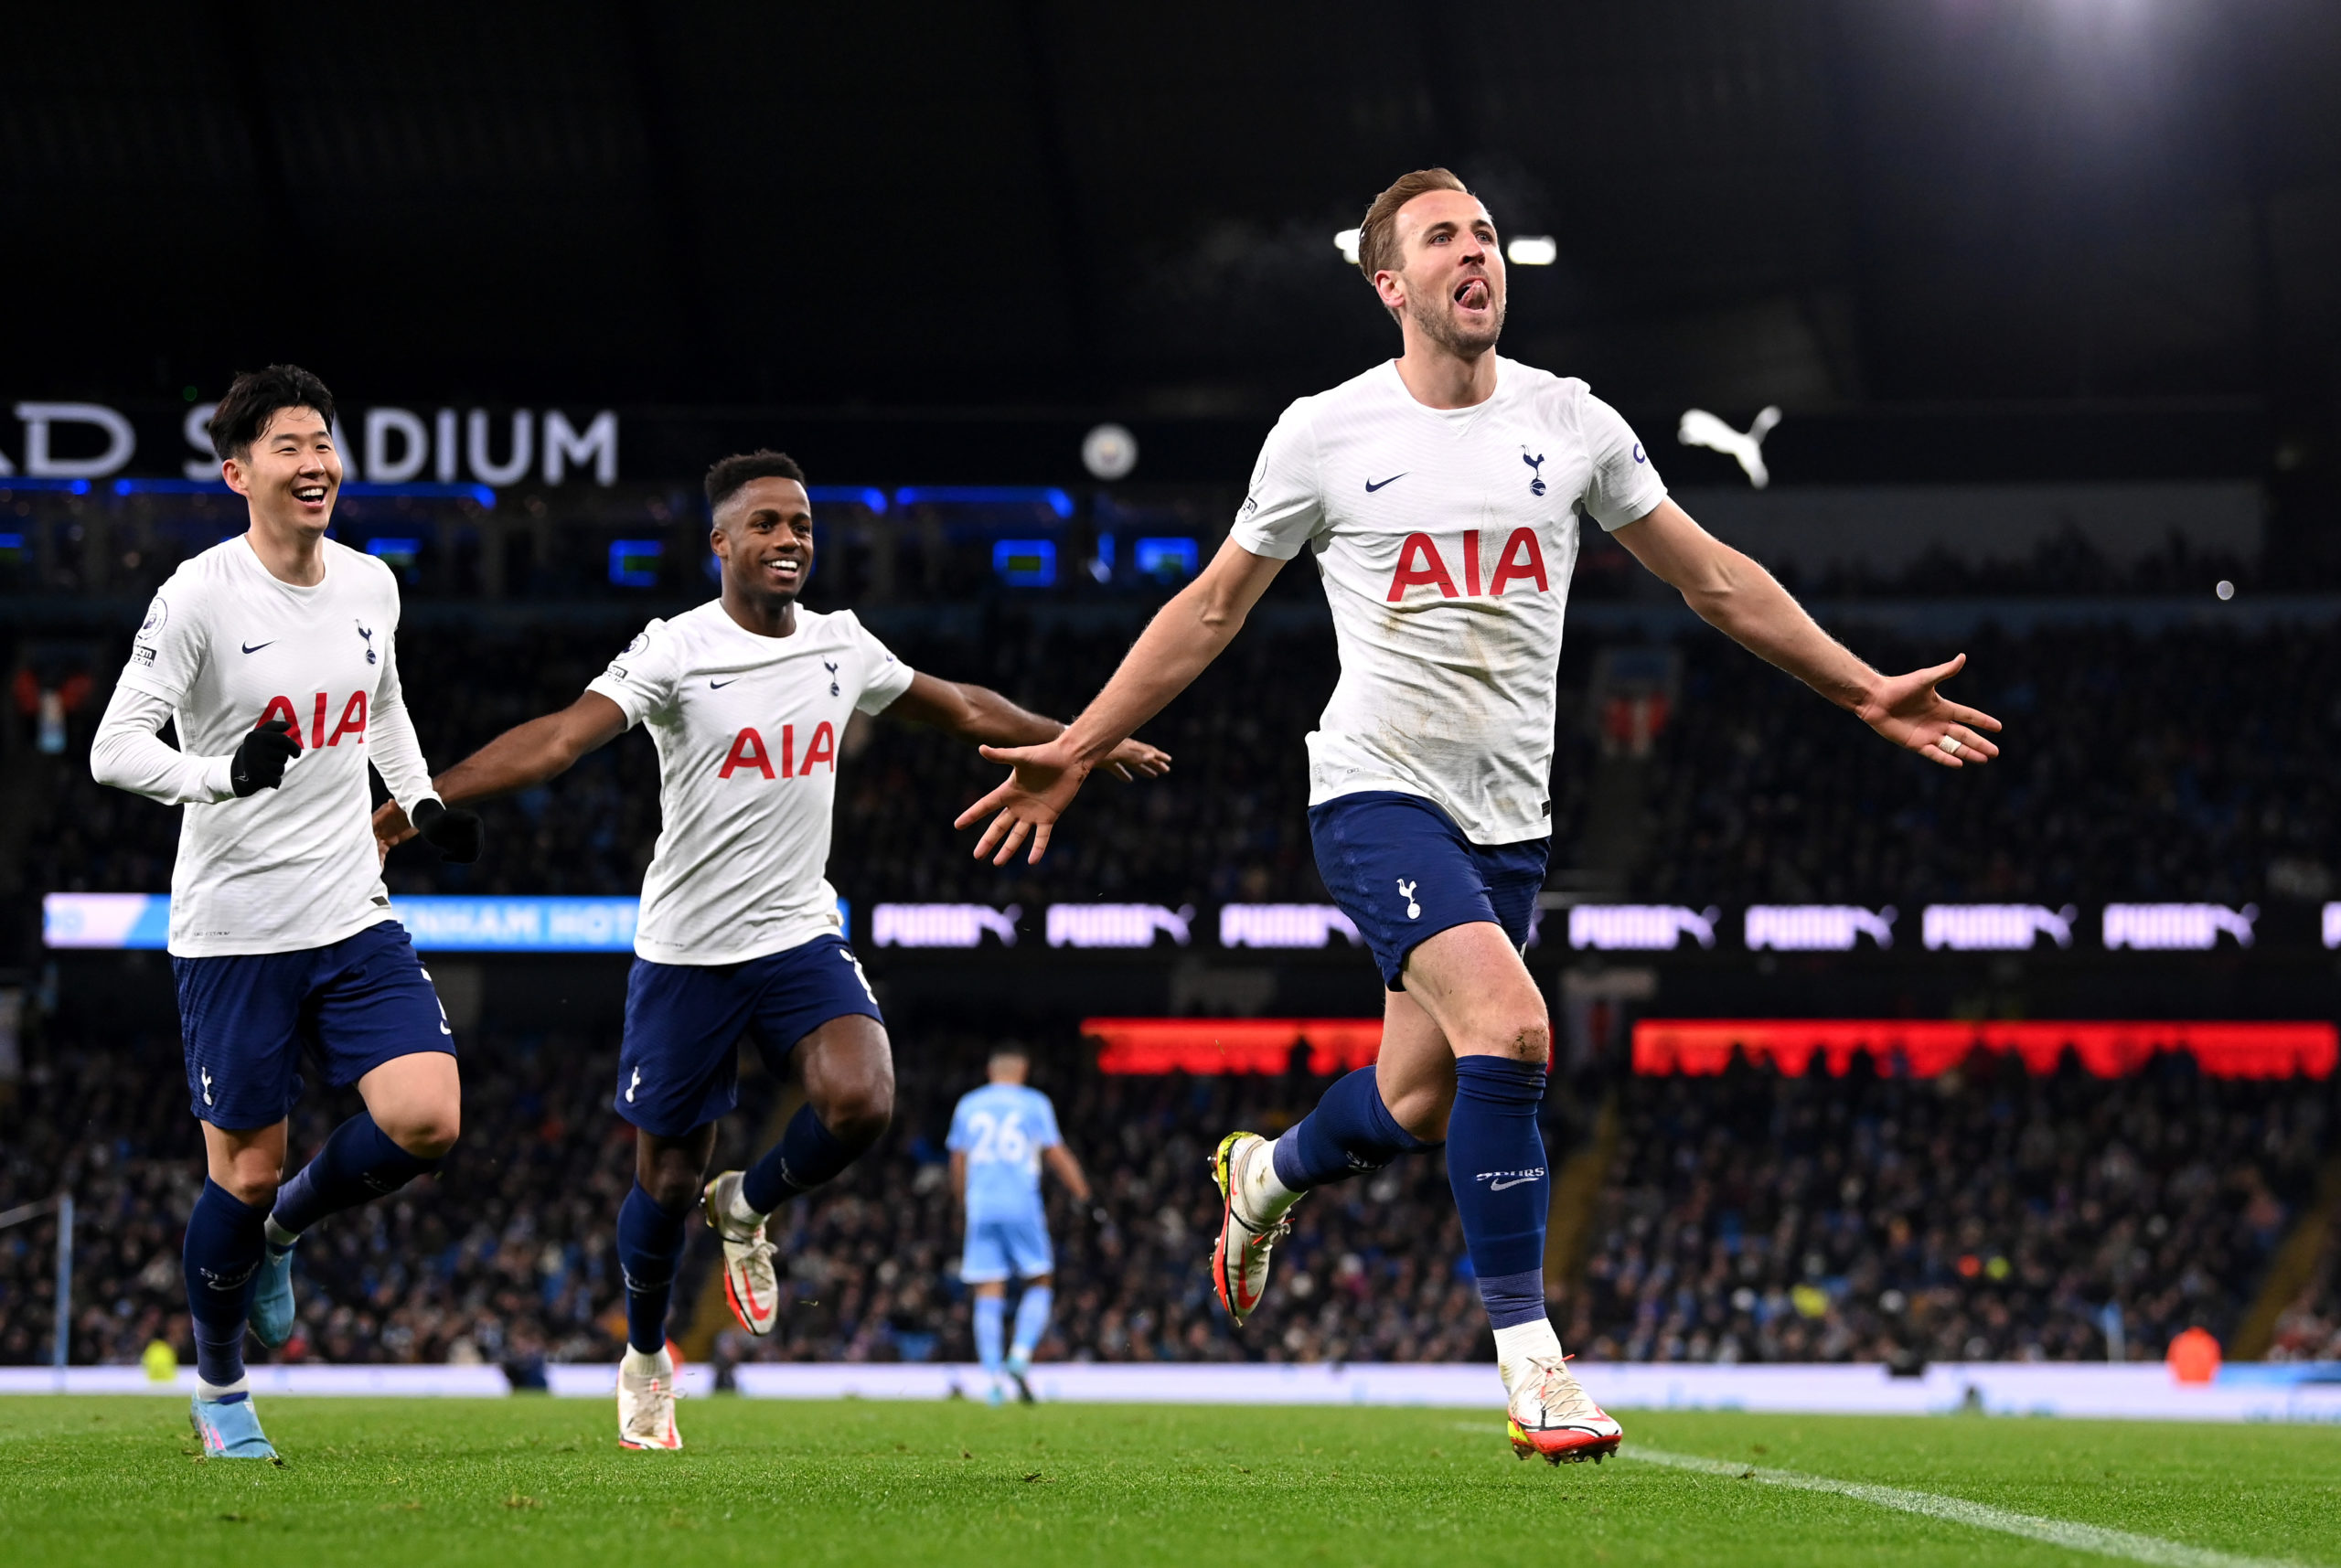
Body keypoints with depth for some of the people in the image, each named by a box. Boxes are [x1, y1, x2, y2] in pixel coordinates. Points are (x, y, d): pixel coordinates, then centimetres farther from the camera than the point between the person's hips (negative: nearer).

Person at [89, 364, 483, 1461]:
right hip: (233, 929, -5)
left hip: (354, 917, 5)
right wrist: (223, 776, -32)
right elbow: (114, 748, -15)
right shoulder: (199, 598, -12)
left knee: (426, 1122, -12)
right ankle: (219, 1390, 25)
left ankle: (283, 1228, 18)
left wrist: (424, 803, 11)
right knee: (245, 1171, 2)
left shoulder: (370, 585, 6)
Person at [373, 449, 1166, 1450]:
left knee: (861, 1101, -23)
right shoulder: (677, 652, -12)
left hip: (801, 937, 3)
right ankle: (645, 1358, 32)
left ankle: (747, 1210, 8)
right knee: (668, 1179, 5)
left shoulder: (841, 646, 3)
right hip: (687, 951, -3)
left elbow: (965, 710, 20)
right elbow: (560, 739, -23)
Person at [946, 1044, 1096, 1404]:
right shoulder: (1034, 1103, 3)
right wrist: (1084, 1196, 6)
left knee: (989, 1294, 2)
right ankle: (1021, 1355, -11)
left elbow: (958, 1163, 17)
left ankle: (993, 1377, -7)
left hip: (981, 1208, 3)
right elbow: (1057, 1155, -1)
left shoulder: (968, 1105, 12)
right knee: (1040, 1283, 9)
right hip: (1022, 1206, -3)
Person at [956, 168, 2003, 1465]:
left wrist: (1865, 691, 10)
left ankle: (1263, 1178, 44)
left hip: (1509, 817, 5)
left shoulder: (1571, 423, 5)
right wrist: (1075, 751, 6)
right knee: (1509, 1026, -25)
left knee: (1420, 1105, 8)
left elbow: (1713, 579, 14)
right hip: (1378, 789, -4)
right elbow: (1211, 608, 9)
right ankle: (1530, 1366, -20)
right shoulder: (1325, 435, -2)